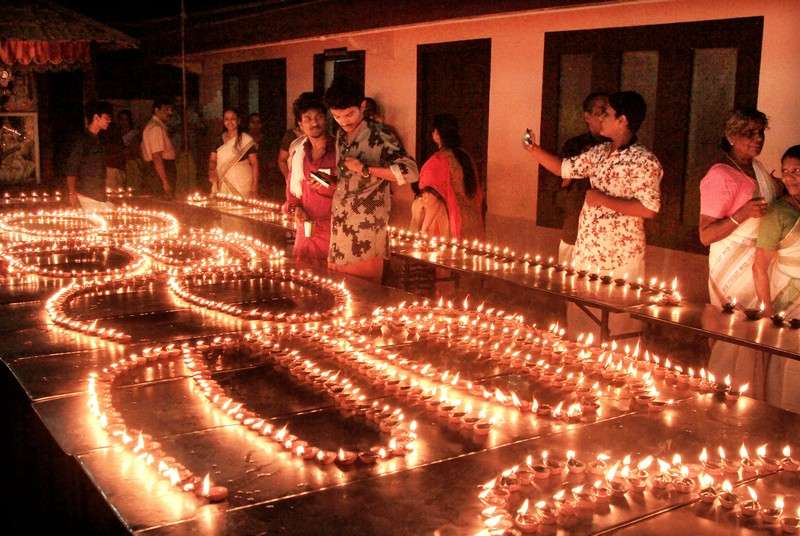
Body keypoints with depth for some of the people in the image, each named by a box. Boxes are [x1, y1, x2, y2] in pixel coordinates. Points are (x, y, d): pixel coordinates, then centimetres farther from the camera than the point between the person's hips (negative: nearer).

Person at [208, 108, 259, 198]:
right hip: (222, 185, 3)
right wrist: (211, 171, -10)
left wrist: (254, 187, -8)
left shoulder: (246, 139, 0)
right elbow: (212, 160, 13)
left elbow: (254, 163, -2)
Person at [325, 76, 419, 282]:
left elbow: (410, 172, -21)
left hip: (367, 227, -7)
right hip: (339, 226, 7)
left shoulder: (379, 137, -9)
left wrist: (365, 169, -21)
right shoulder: (340, 136, 13)